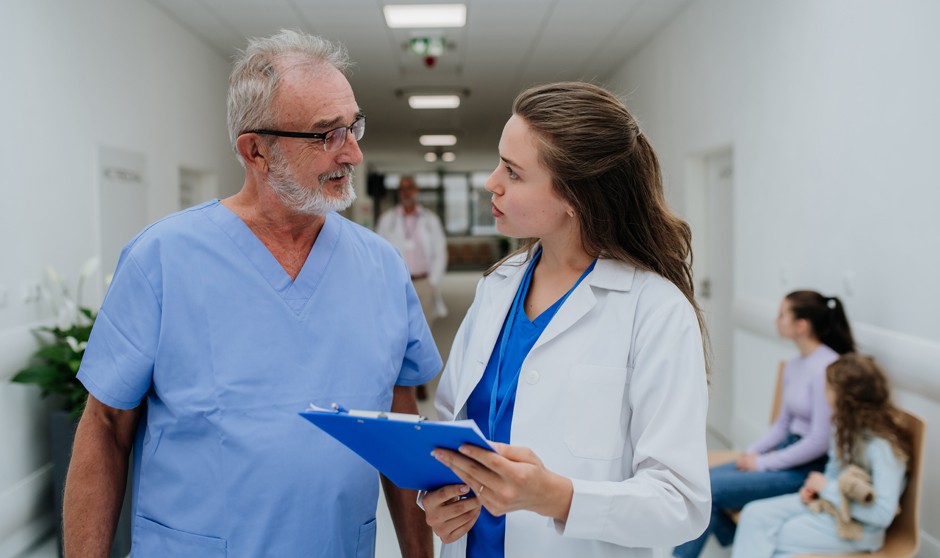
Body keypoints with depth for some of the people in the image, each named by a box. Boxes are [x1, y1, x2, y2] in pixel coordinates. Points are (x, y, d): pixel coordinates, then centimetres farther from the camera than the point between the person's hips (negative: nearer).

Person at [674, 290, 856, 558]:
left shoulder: (827, 368, -20)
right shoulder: (794, 364, 8)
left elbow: (820, 441, -21)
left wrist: (763, 462, -14)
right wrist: (750, 453, 1)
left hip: (811, 468, -9)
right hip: (789, 452, 9)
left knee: (711, 489, -16)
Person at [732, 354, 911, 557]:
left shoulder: (883, 446, -23)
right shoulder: (846, 425, 2)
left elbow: (883, 514, -26)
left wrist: (827, 488, -19)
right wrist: (813, 488, -3)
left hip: (858, 525, -8)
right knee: (754, 514, -10)